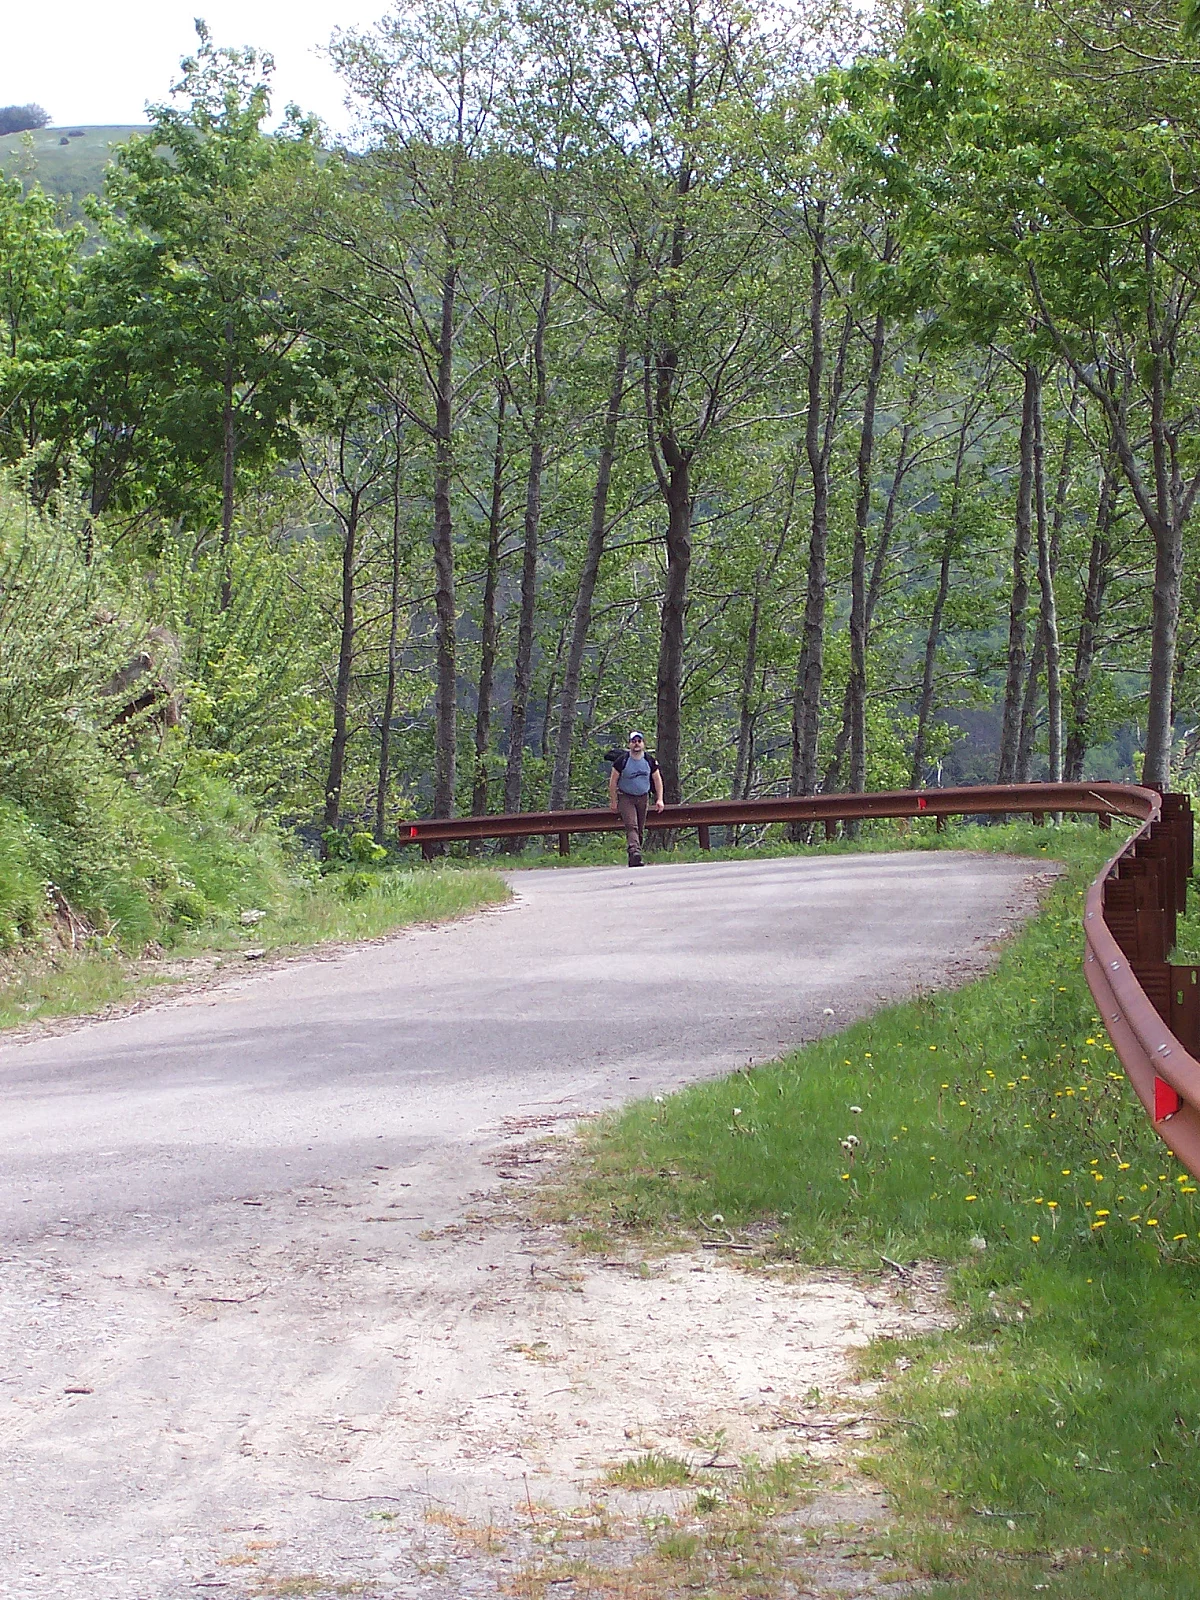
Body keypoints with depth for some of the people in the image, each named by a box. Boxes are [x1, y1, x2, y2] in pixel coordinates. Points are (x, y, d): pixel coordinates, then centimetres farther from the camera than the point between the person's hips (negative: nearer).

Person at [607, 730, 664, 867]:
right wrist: (613, 801, -5)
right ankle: (635, 852, -38)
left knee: (640, 830, 5)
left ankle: (633, 860, 14)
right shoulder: (622, 760, -10)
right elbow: (613, 781, -3)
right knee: (631, 826, -21)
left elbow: (657, 780, 9)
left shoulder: (650, 761, 0)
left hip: (643, 798, 4)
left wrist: (659, 799, 1)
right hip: (625, 798, -4)